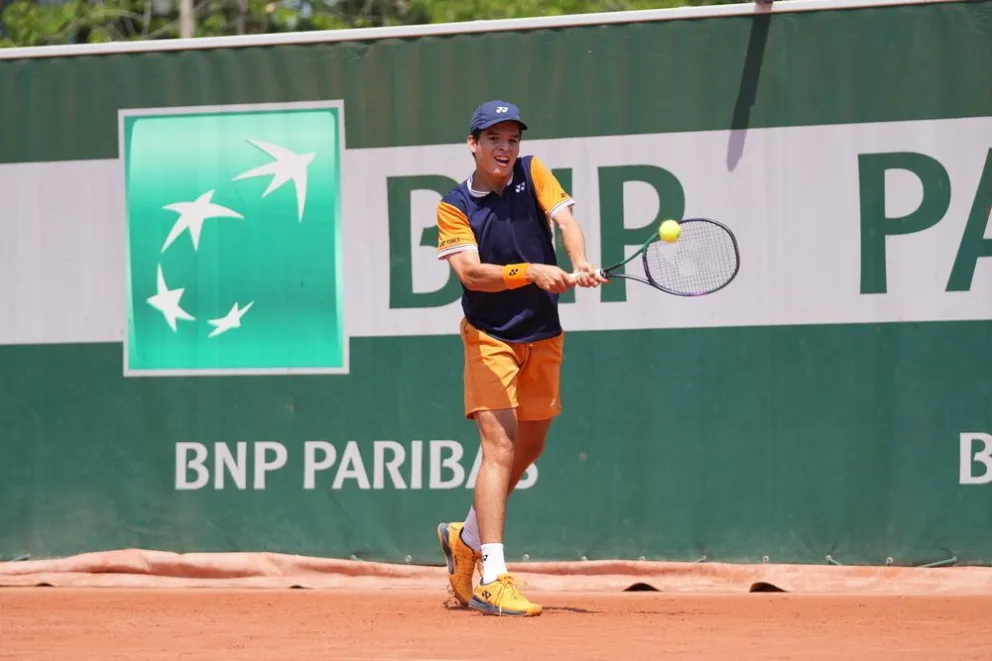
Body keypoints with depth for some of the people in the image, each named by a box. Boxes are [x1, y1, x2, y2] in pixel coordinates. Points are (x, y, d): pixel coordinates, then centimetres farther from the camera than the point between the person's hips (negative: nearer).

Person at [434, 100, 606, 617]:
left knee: (528, 450, 15)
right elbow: (470, 272, -19)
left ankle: (465, 538, 37)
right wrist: (532, 272, -33)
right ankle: (493, 580, -21)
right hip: (489, 337, -5)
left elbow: (565, 220, -14)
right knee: (500, 447, -16)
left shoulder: (533, 175, 2)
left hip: (543, 336, 5)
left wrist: (579, 264, -34)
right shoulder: (454, 206, -6)